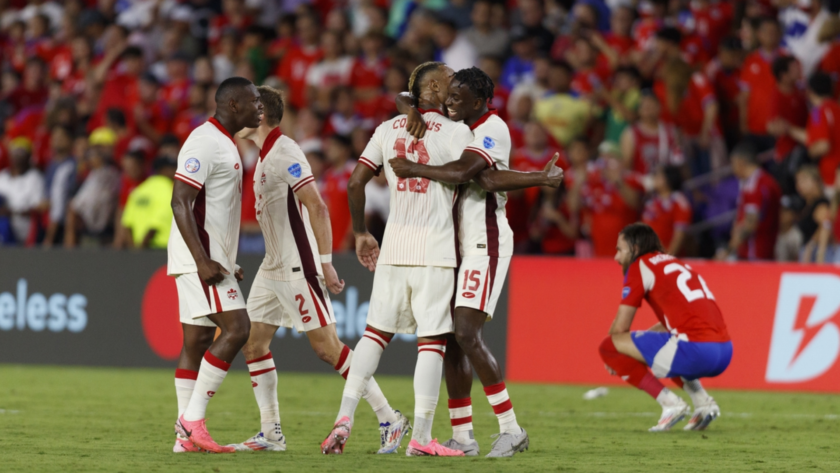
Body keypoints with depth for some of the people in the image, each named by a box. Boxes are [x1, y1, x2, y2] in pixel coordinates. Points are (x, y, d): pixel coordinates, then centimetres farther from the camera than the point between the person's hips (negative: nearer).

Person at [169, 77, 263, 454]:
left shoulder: (224, 143, 19)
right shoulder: (204, 143, -13)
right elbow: (179, 202, -20)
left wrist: (228, 263, 24)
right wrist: (202, 261, -24)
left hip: (211, 259, 10)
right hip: (199, 257, -10)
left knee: (197, 341, 7)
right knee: (236, 328, -16)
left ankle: (186, 436, 6)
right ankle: (192, 419, -14)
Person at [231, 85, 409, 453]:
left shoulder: (284, 153, -15)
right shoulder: (265, 155, 15)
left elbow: (317, 207, -21)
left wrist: (326, 262, -24)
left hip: (298, 268, -10)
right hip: (273, 268, 10)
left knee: (327, 347, -8)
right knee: (252, 343, 5)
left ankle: (389, 419, -2)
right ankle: (270, 434, 9)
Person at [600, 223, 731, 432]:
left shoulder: (640, 266, 4)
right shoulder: (675, 264, 27)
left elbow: (619, 328, 4)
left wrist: (615, 357, 24)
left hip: (696, 350, -9)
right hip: (725, 352, 9)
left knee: (608, 346, 1)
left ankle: (671, 404, -5)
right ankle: (703, 402, 17)